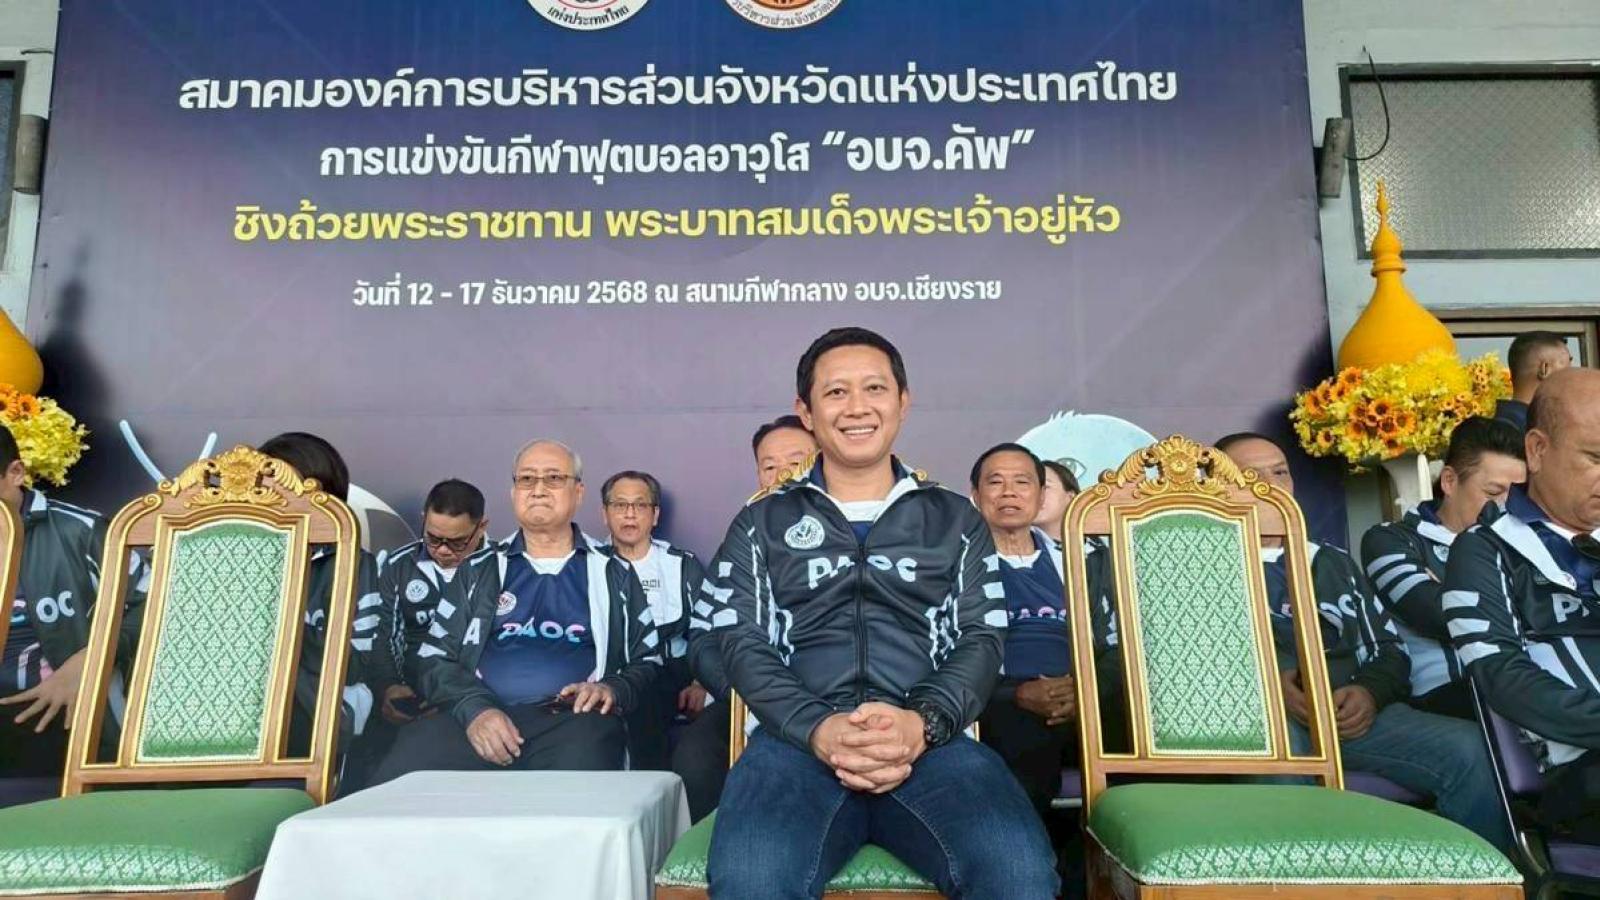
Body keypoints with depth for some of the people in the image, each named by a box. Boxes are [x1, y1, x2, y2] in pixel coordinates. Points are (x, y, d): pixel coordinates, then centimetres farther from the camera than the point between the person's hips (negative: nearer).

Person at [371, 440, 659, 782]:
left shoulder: (613, 573, 17)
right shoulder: (478, 569, 20)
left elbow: (648, 660, 17)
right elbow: (435, 656, 13)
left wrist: (613, 690, -6)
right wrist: (474, 708, -7)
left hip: (573, 719, -2)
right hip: (482, 717, 2)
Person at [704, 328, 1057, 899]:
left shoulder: (955, 519, 19)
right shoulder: (762, 524, 17)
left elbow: (983, 638, 9)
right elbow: (743, 644, 6)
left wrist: (923, 723, -12)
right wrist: (819, 729, -14)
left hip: (932, 740, 1)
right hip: (798, 738, 0)